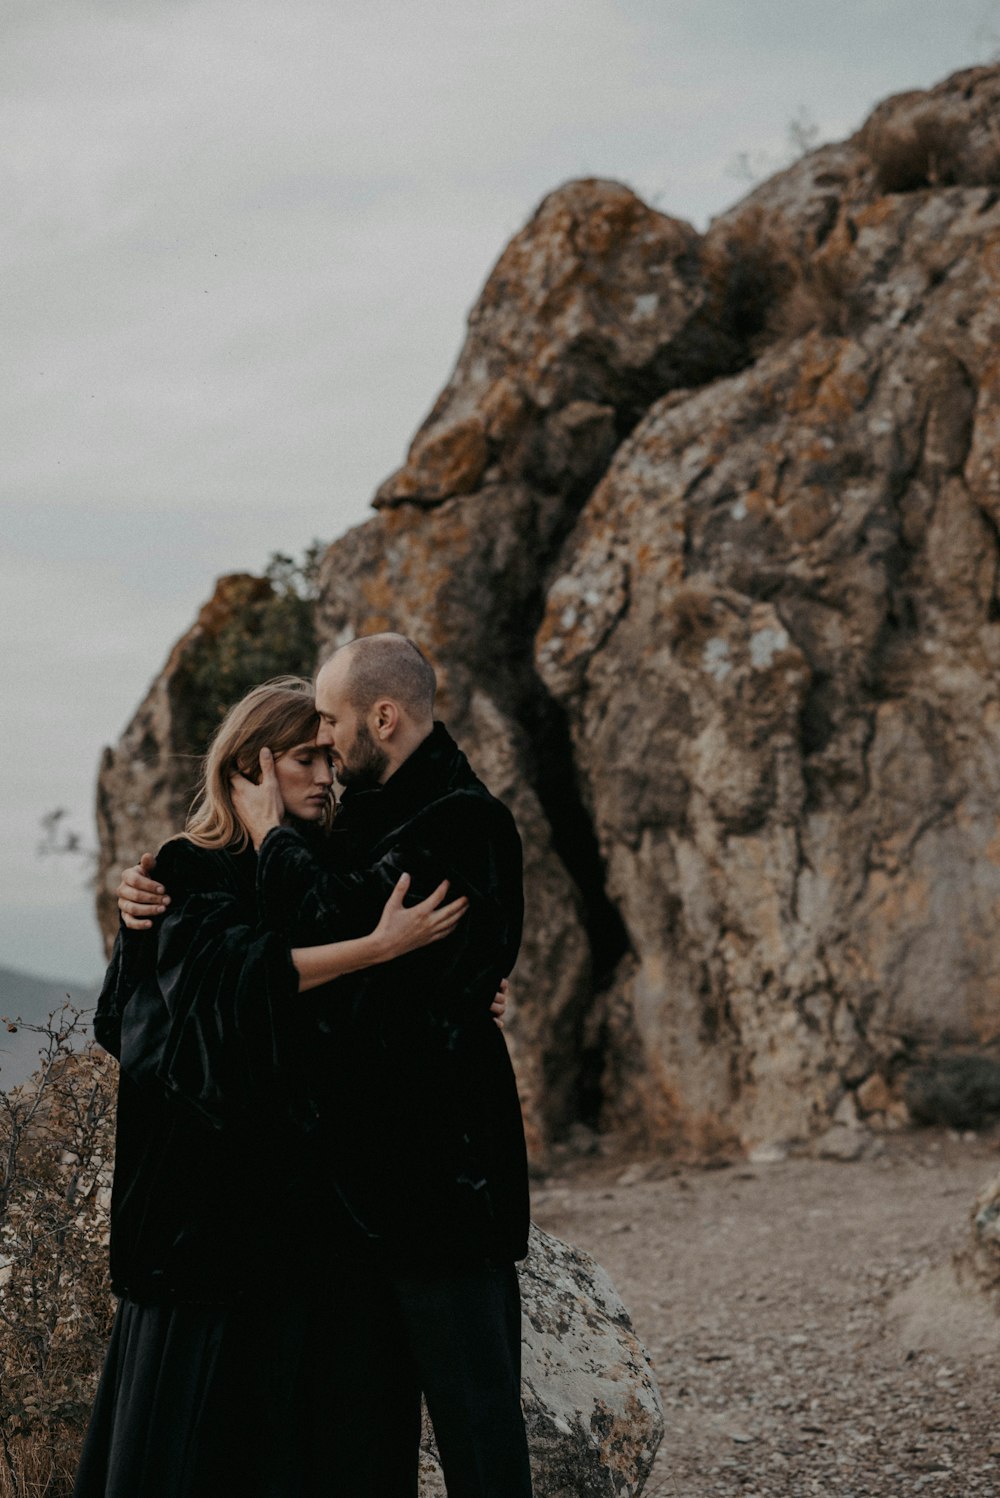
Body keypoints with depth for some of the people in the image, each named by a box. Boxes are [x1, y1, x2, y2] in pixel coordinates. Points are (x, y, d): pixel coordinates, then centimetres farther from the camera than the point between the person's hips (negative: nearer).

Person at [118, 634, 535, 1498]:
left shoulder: (460, 823, -16)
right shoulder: (372, 813, 14)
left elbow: (344, 923, -28)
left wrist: (271, 832, -11)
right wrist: (160, 894, 2)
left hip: (441, 1161, -10)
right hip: (370, 1157, 10)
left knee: (470, 1399, -2)